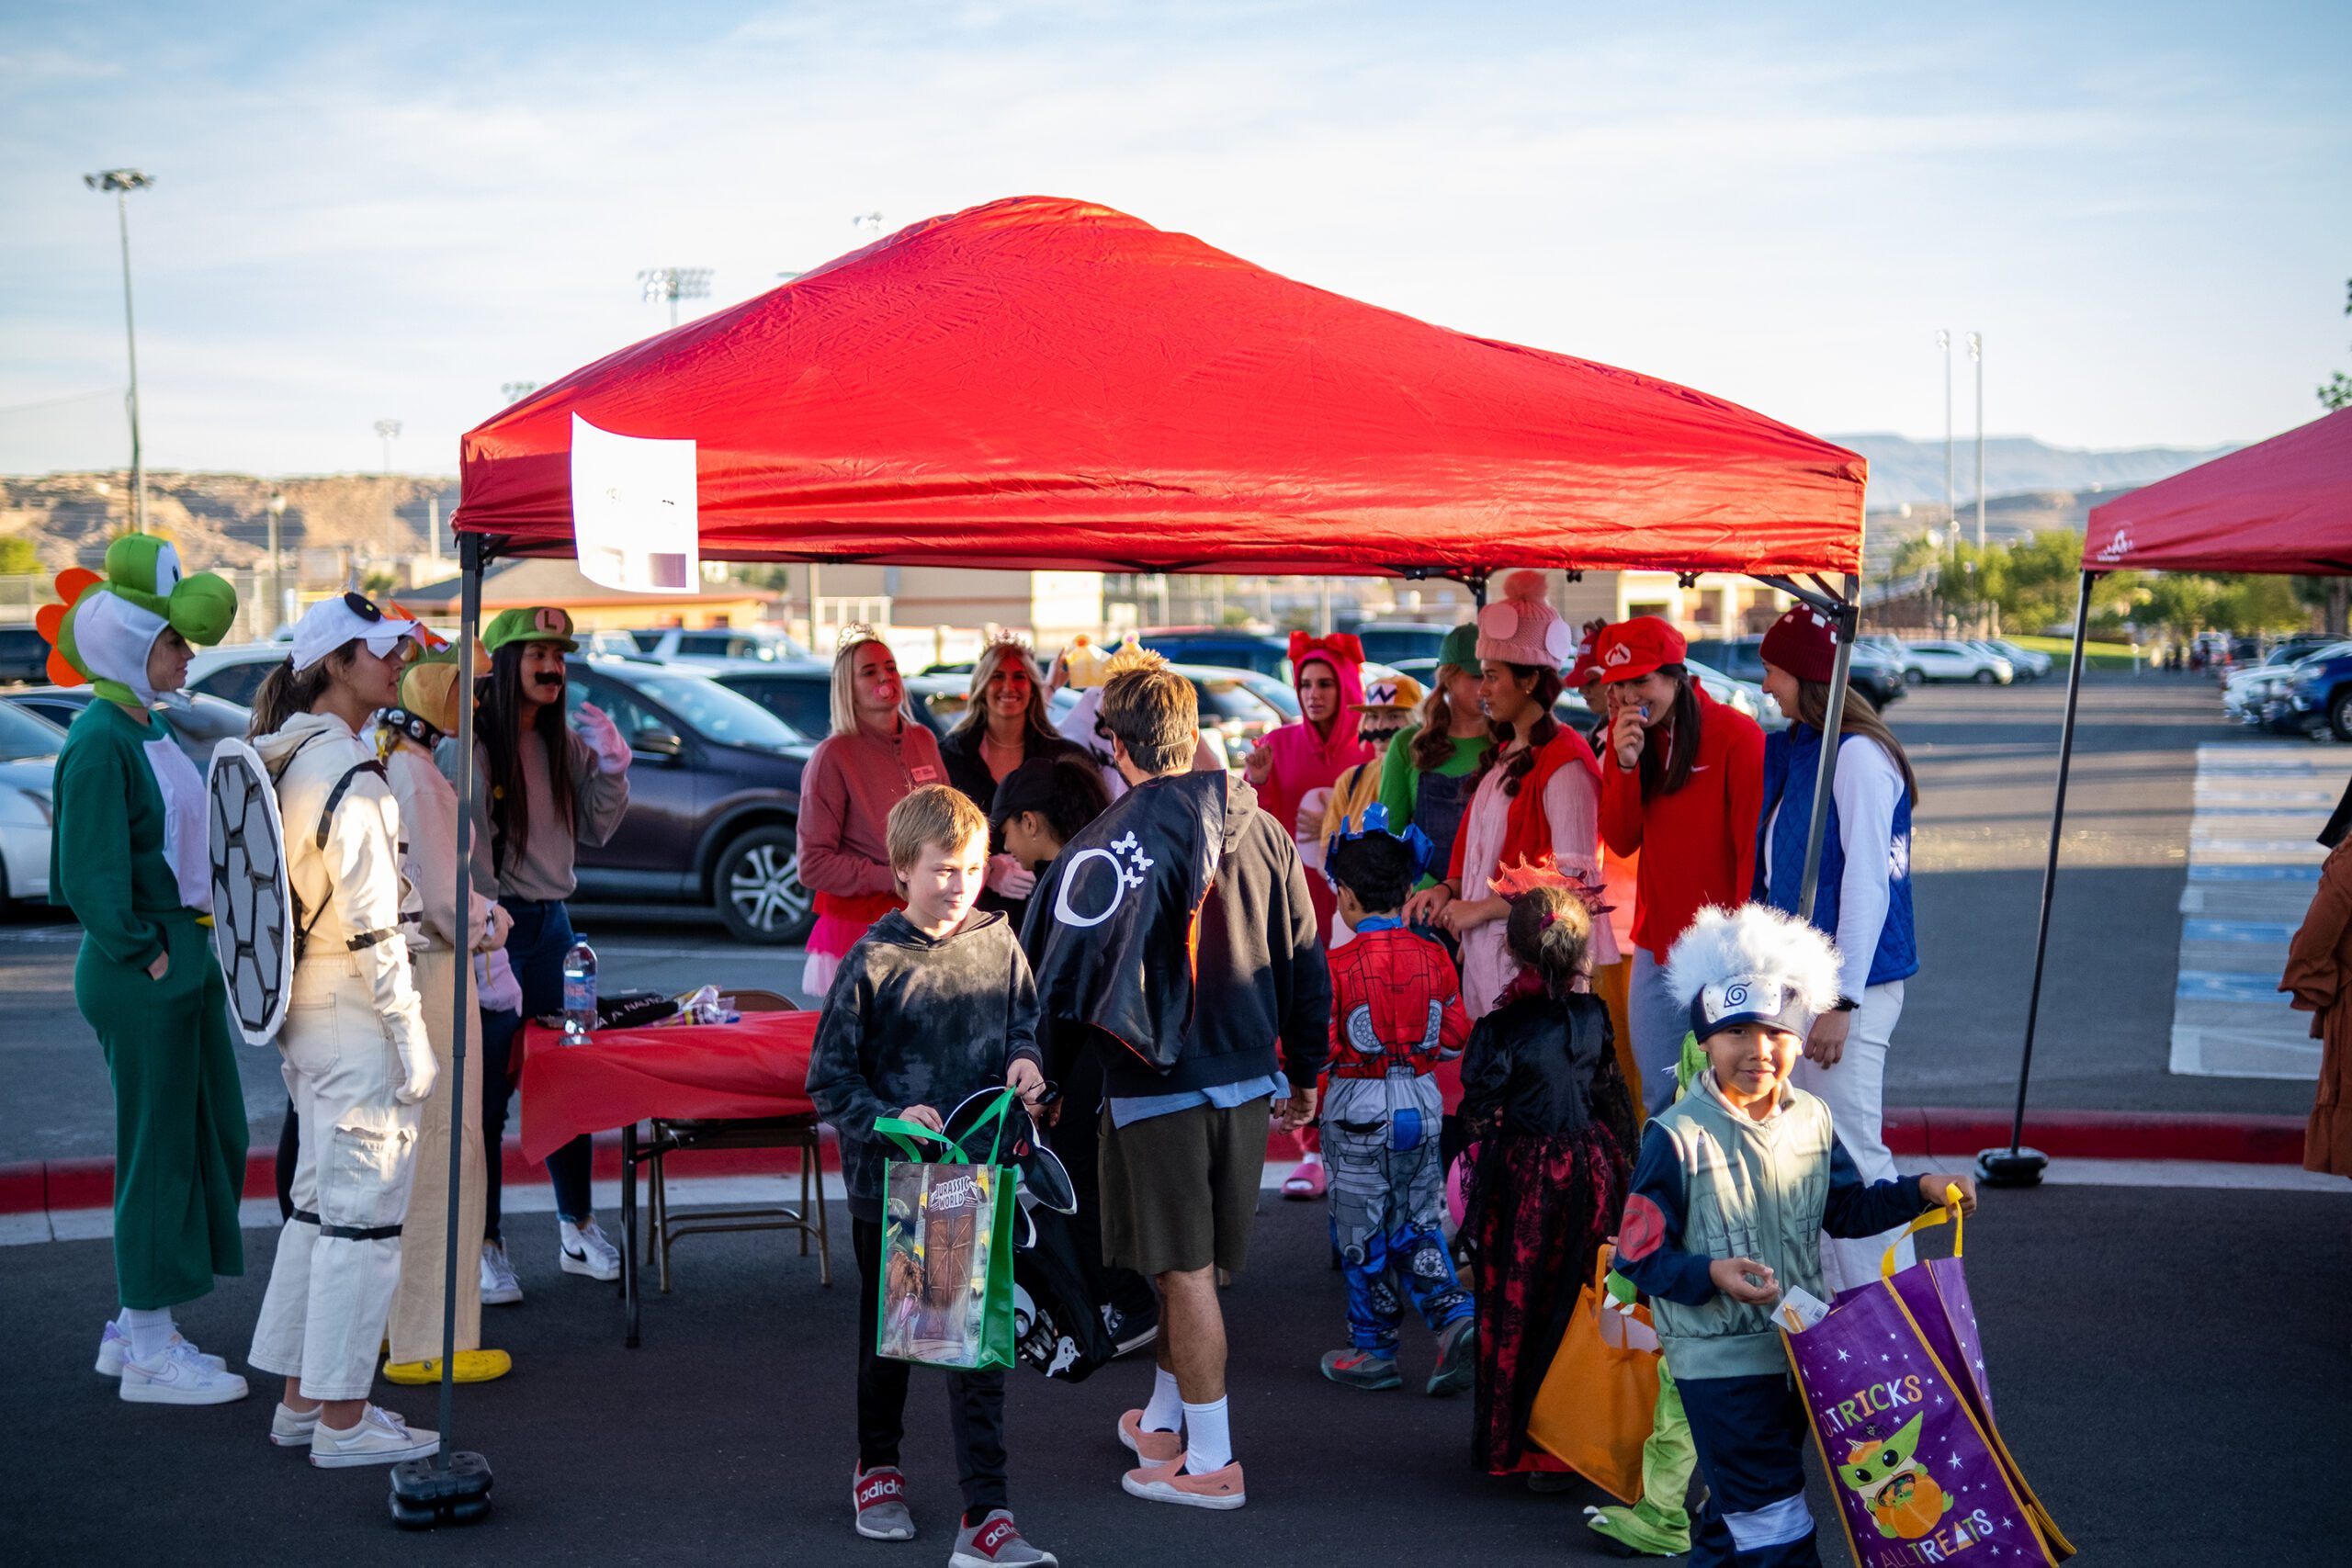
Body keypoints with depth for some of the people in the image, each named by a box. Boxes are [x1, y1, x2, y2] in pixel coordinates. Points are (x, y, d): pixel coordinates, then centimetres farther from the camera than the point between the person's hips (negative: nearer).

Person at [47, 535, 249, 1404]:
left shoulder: (149, 730, 12)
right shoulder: (98, 742, -16)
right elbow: (92, 874, -20)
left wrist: (192, 941, 14)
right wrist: (145, 953, -15)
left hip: (184, 959, 10)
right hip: (139, 975, -10)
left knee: (209, 1134, 14)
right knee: (158, 1144, -2)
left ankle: (137, 1326, 25)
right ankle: (149, 1355, 8)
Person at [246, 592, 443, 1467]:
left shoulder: (284, 761, 10)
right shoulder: (349, 774, -18)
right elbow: (373, 925, -20)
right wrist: (412, 1034, -16)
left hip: (304, 1016, 10)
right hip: (355, 1022, -10)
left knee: (321, 1201, 17)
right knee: (364, 1212, -3)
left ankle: (302, 1398, 24)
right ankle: (342, 1420, 3)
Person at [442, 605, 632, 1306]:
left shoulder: (565, 743, 11)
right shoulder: (467, 745, -12)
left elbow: (595, 832, 14)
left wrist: (612, 768, -1)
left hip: (553, 924, 7)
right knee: (485, 1094, -2)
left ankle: (577, 1229, 23)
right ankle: (485, 1246, 6)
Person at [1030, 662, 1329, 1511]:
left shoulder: (1109, 845, -14)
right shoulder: (1261, 829, 4)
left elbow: (1071, 974, -14)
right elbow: (1306, 963, 10)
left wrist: (1044, 1071, 0)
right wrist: (1303, 1072, 21)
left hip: (1159, 1083, -6)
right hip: (1247, 1078, 6)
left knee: (1185, 1269, 1)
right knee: (1195, 1260, 19)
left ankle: (1210, 1462, 6)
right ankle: (1164, 1419, 34)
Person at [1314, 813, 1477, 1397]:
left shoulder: (1337, 967, -16)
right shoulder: (1434, 959, -2)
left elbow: (1319, 1049, -17)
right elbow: (1454, 1040, 3)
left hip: (1358, 1112, -4)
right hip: (1422, 1103, 4)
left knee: (1363, 1234, 7)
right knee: (1418, 1223, 15)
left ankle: (1373, 1351, 16)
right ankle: (1456, 1316, -3)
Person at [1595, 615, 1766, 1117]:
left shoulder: (1735, 736, -11)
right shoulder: (1627, 736, 7)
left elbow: (1754, 846, -10)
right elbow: (1621, 840, 2)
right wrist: (1625, 763, -12)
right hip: (1657, 945, 6)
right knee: (1657, 1097, 11)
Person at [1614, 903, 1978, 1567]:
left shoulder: (1811, 1120, 2)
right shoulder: (1678, 1138, -17)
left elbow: (1847, 1209, 15)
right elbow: (1639, 1256, -15)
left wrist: (1922, 1190, 3)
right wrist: (1712, 1274, -30)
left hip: (1797, 1345, 6)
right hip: (1719, 1358, -6)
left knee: (1740, 1500, 22)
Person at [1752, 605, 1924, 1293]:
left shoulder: (1857, 756, -13)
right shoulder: (1787, 752, 13)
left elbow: (1866, 883, -18)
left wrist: (1840, 1001, -20)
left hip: (1851, 987, -9)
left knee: (1852, 1156, -7)